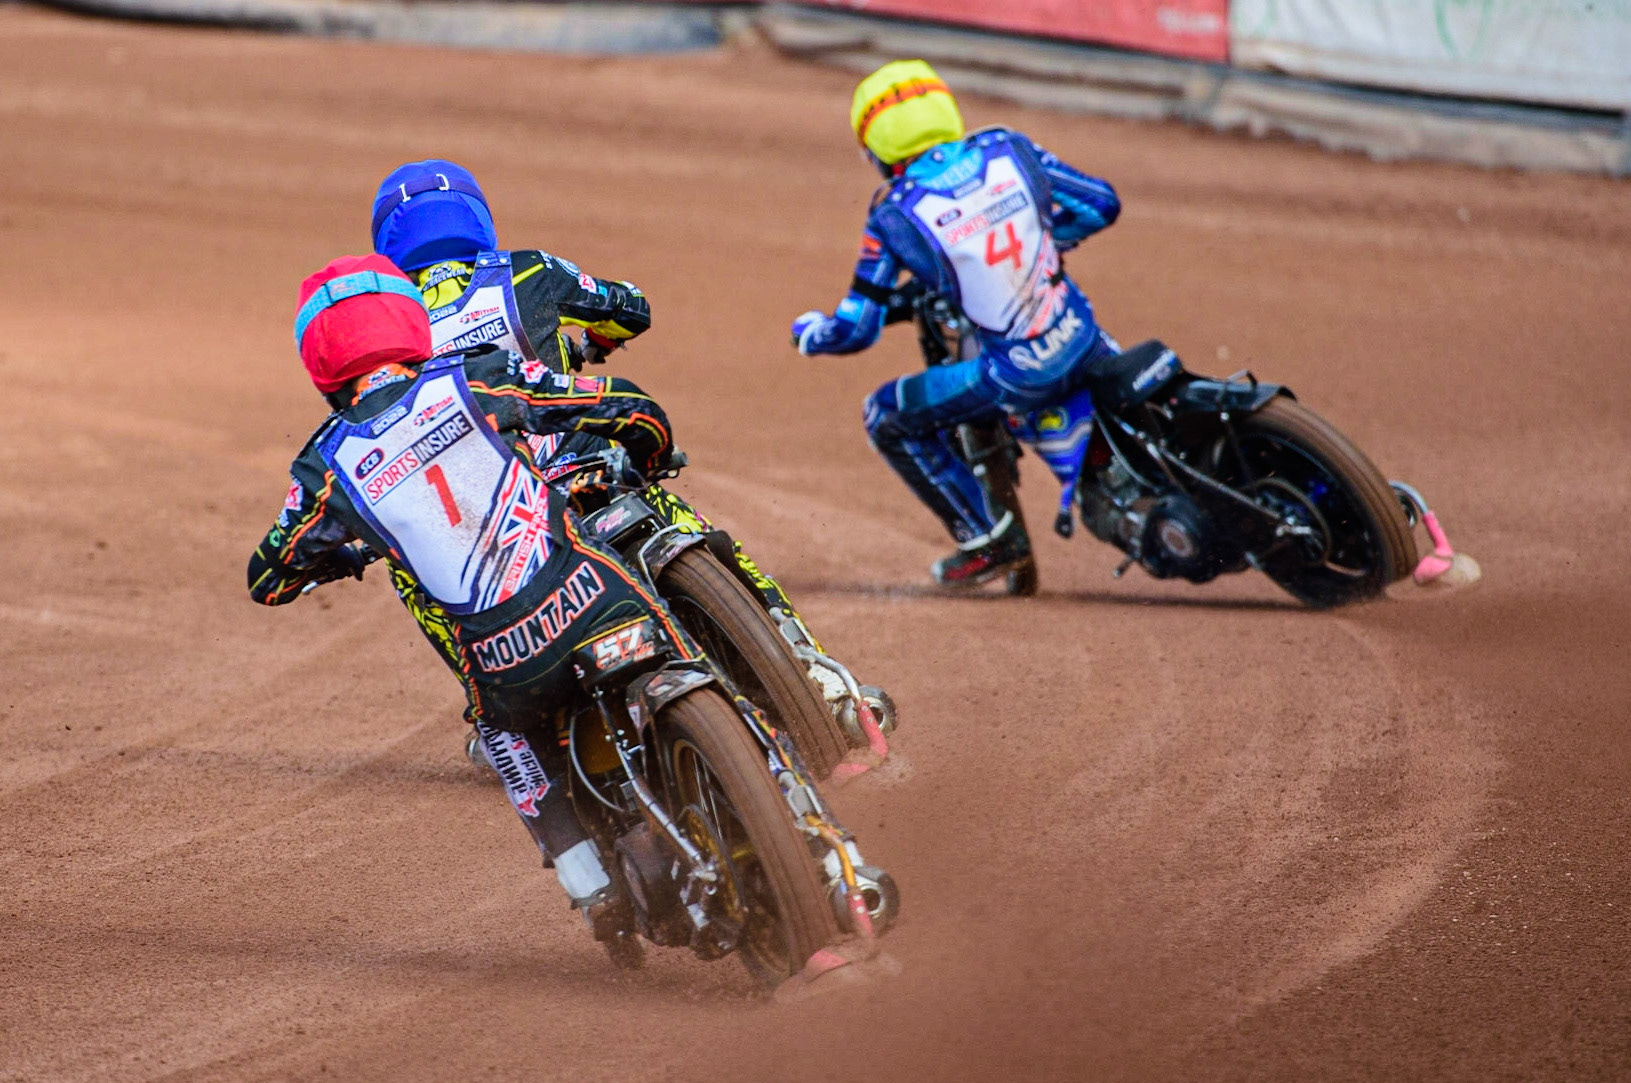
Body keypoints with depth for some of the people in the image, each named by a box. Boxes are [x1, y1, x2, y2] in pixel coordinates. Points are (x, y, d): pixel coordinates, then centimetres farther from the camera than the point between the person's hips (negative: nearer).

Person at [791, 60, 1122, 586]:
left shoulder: (893, 216, -9)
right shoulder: (1007, 149, 1)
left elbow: (857, 330, -5)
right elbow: (1102, 203, 9)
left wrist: (806, 330, 18)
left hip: (1017, 378, -5)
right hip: (1083, 341, 5)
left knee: (887, 419, 14)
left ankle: (988, 538, 17)